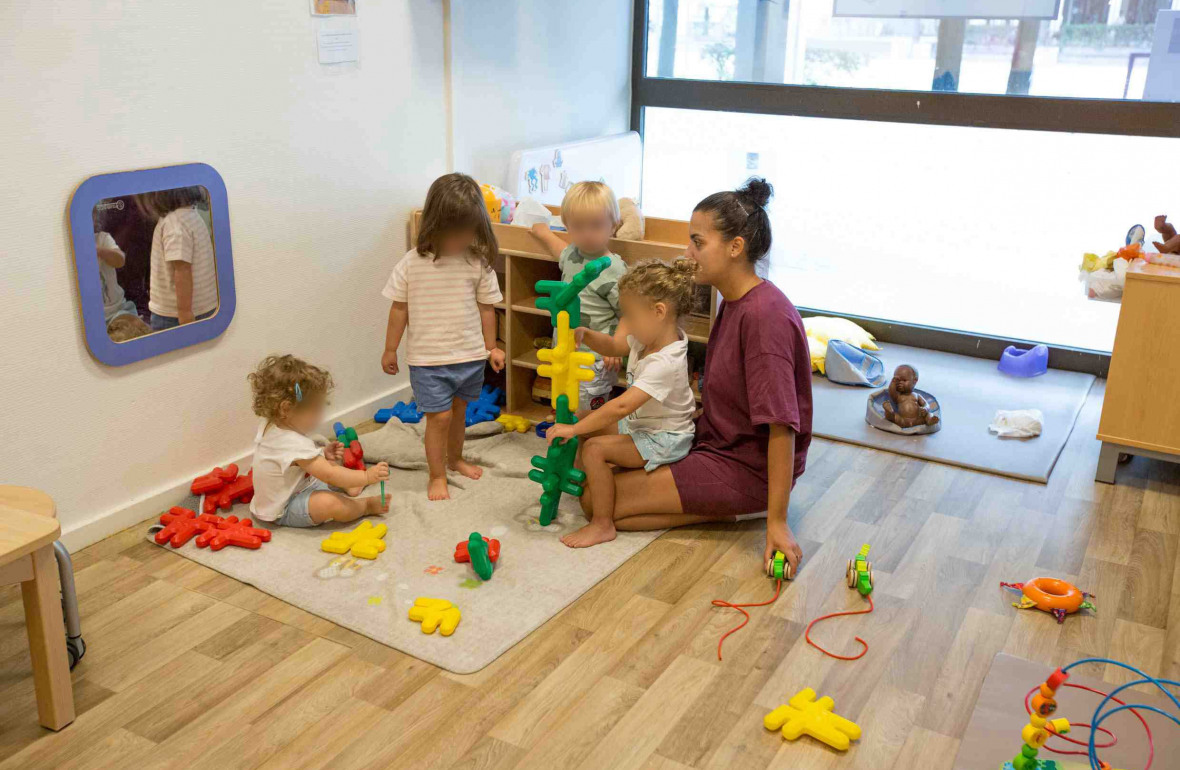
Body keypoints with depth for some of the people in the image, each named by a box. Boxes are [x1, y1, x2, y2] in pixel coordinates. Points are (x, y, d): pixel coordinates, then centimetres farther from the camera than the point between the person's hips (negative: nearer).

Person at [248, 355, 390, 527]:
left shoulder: (269, 424, -3)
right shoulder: (294, 444, -34)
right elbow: (329, 476, -31)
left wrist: (323, 454, 0)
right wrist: (367, 477, -25)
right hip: (283, 511, -11)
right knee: (329, 503, -32)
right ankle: (367, 505, -10)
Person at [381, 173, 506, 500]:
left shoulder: (478, 263, -6)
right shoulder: (412, 264, -11)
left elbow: (486, 307, 4)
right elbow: (399, 308, -2)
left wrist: (491, 347, 7)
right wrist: (390, 350, 4)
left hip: (470, 356, 3)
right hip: (428, 358, -3)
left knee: (458, 411, 20)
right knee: (440, 416, -3)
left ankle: (455, 459, 43)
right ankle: (437, 476, 15)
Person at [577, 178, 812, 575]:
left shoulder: (764, 315, -25)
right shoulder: (734, 302, 5)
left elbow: (781, 425, -26)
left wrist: (777, 522, -26)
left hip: (746, 468, -10)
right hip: (716, 443, 10)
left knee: (597, 500, -10)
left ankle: (738, 511, -3)